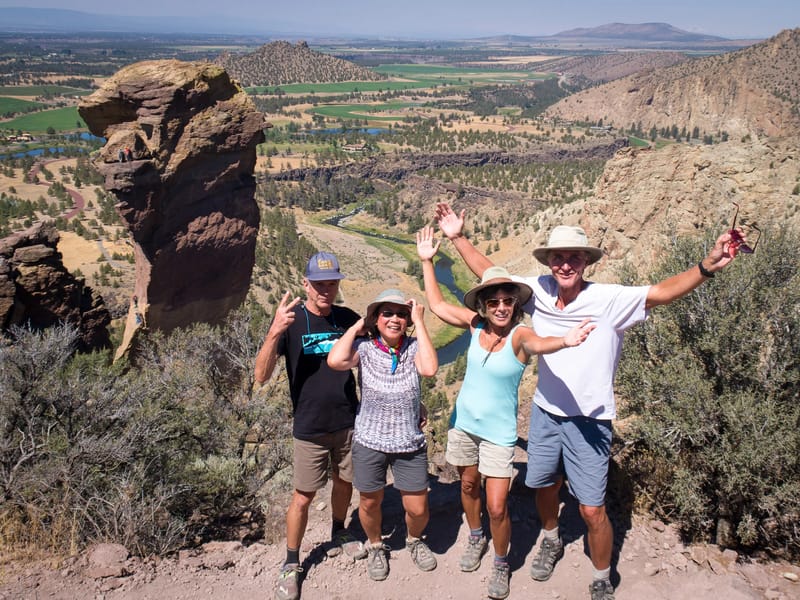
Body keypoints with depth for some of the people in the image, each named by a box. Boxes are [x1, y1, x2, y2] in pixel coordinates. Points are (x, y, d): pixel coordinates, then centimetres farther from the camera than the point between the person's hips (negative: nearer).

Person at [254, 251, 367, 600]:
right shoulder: (290, 320, -13)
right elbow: (261, 376, -20)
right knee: (303, 496, 5)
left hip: (348, 422, 4)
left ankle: (338, 535, 45)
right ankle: (291, 565, 24)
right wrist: (274, 332, -37)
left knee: (344, 482, 19)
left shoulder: (348, 319, -3)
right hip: (310, 428, -3)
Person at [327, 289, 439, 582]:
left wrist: (419, 322, -22)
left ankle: (414, 540, 45)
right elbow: (335, 361, -31)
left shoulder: (413, 347, -8)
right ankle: (375, 546, 49)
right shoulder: (364, 347, -11)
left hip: (410, 444, 1)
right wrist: (357, 327, -16)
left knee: (418, 510, 9)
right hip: (369, 442, 0)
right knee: (370, 504, 18)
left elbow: (430, 369, -28)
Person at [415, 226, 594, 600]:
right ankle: (476, 539, 49)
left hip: (498, 432, -4)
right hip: (464, 422, 5)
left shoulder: (519, 335, -22)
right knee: (468, 485, 22)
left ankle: (501, 563, 24)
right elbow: (437, 305, 3)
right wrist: (427, 261, 0)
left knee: (497, 508, -3)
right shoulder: (476, 325, -8)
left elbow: (537, 344, -46)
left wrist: (564, 341, -69)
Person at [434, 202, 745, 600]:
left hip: (589, 421, -4)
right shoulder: (538, 291, -7)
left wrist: (707, 266, -42)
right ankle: (551, 543, 53)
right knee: (544, 485, 23)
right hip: (545, 413, 4)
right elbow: (491, 274, 3)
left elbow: (661, 292, -27)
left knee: (592, 510, 1)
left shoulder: (609, 299, -17)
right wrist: (458, 238, 1)